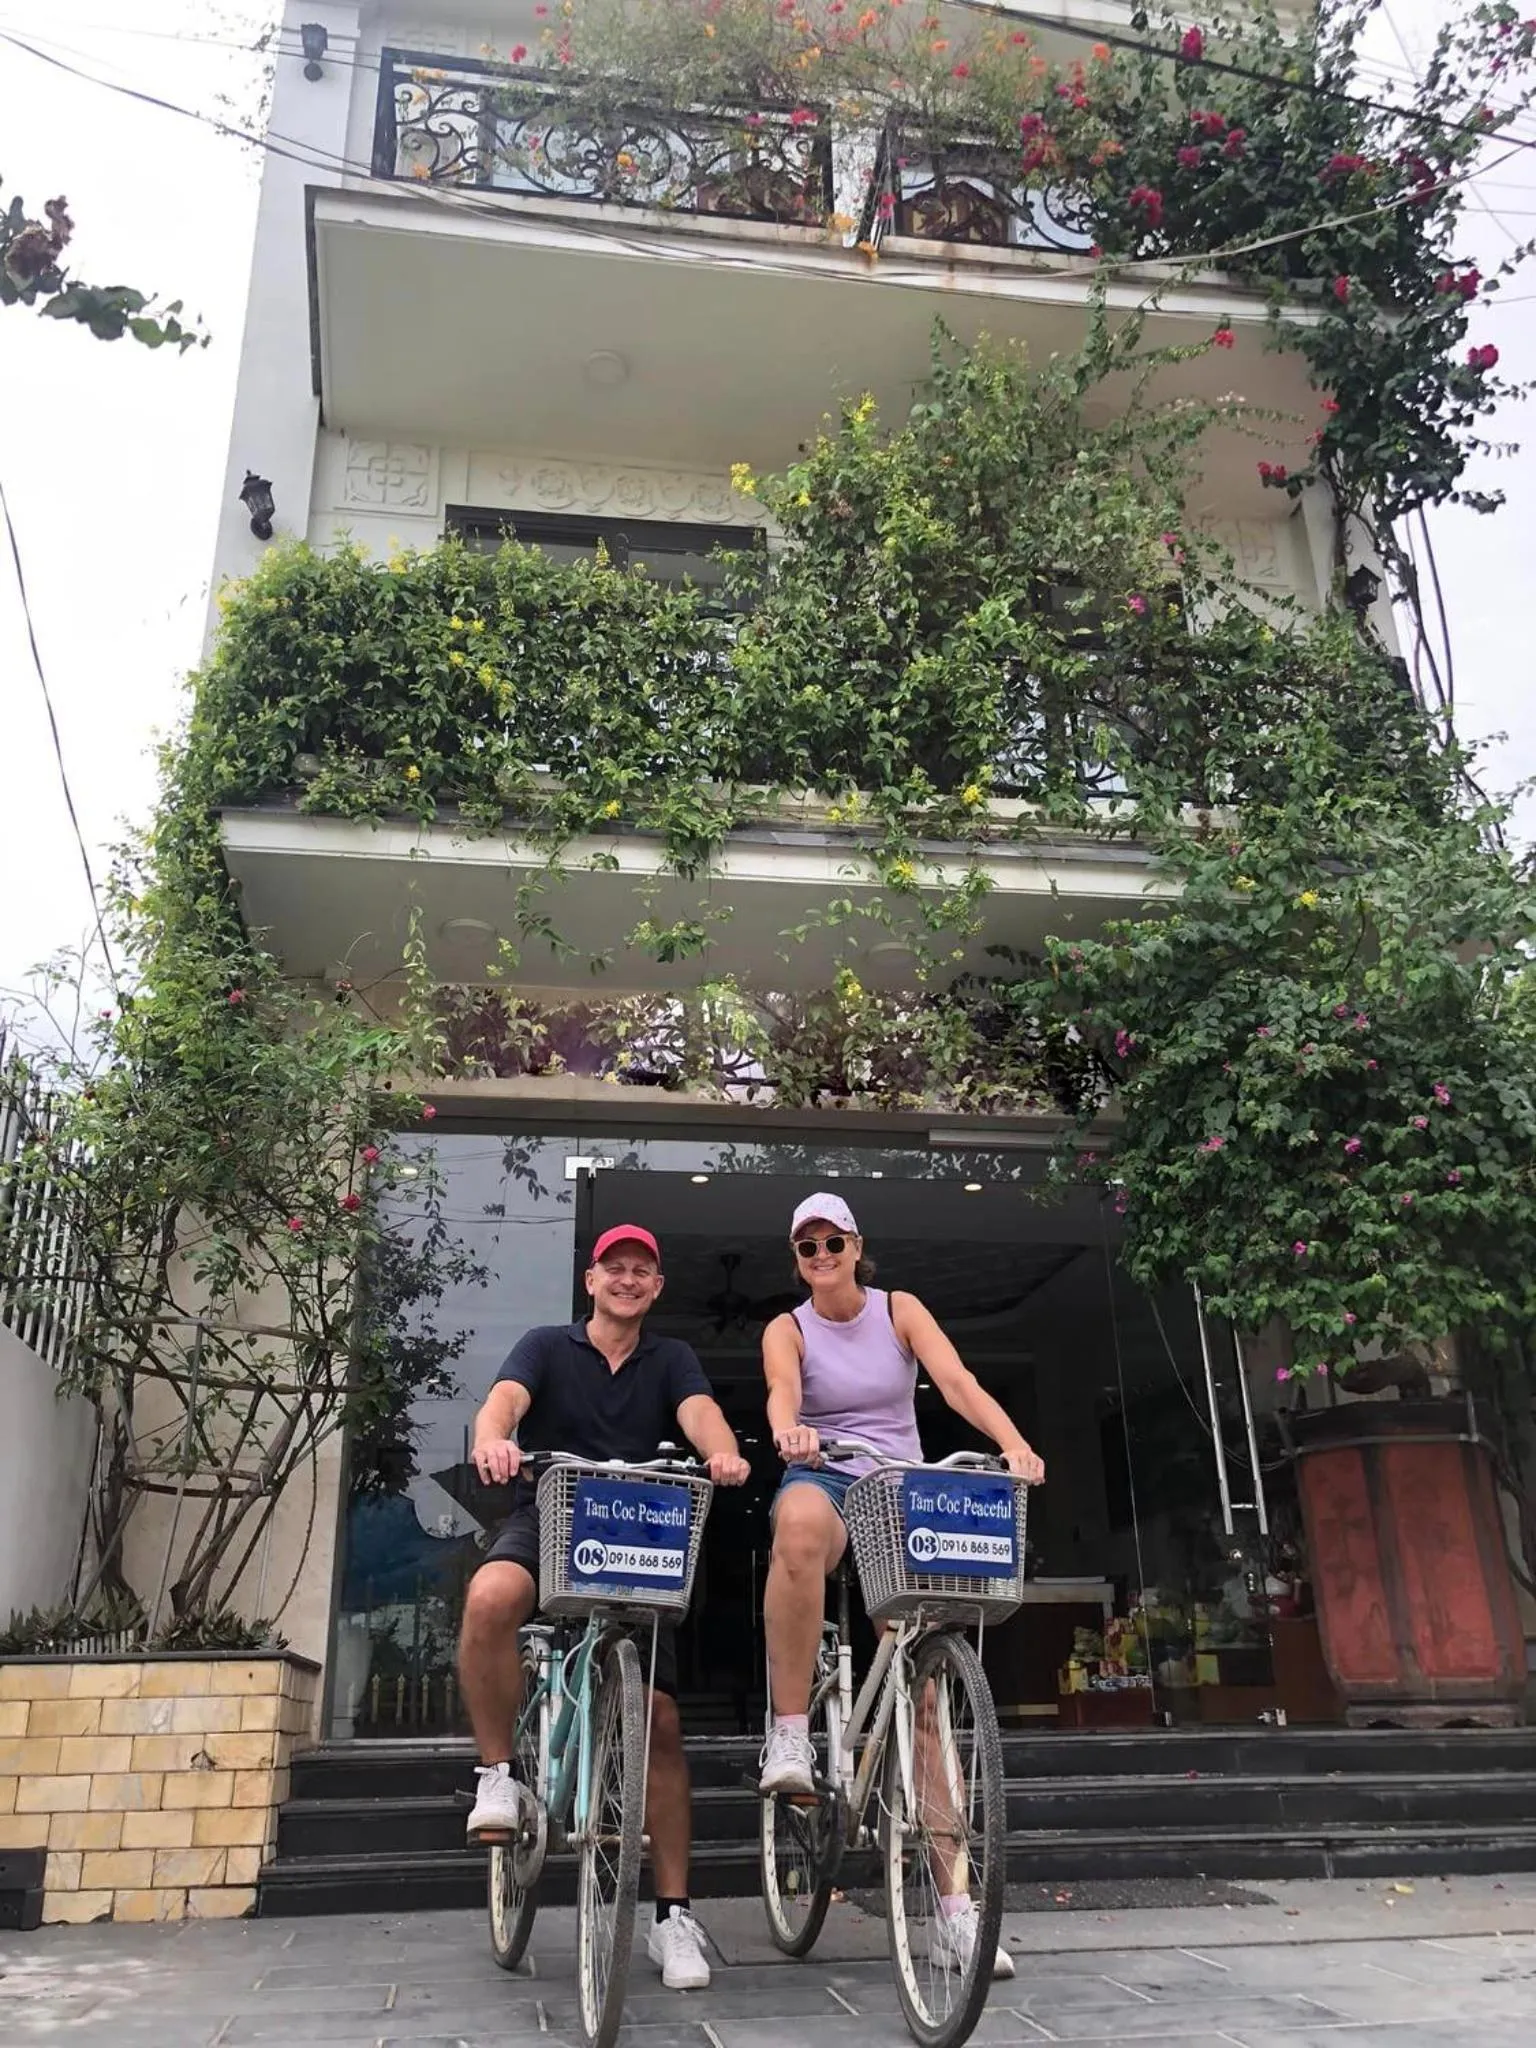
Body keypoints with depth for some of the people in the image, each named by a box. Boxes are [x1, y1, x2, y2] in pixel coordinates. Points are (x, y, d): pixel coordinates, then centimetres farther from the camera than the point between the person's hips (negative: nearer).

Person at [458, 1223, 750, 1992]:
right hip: (545, 1523, -2)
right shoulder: (546, 1346, 4)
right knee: (490, 1597, -36)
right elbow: (505, 1399, -15)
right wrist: (492, 1439, -41)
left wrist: (723, 1453, -35)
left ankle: (672, 1915, 7)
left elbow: (699, 1412, -10)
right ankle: (498, 1776, -16)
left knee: (660, 1719, -5)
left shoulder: (671, 1359, 10)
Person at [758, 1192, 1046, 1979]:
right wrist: (787, 1432, -46)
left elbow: (958, 1382, -12)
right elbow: (783, 1391, -21)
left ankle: (955, 1911, 0)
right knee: (800, 1523, -42)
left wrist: (1013, 1443, -31)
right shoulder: (787, 1329, 1)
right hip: (823, 1480, -1)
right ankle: (789, 1736, -30)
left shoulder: (900, 1310, 3)